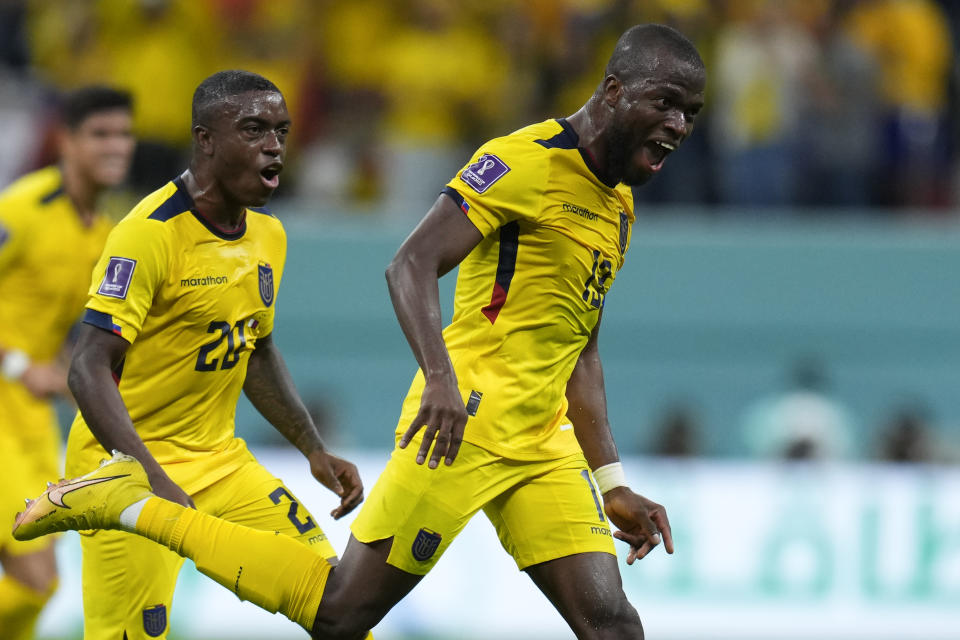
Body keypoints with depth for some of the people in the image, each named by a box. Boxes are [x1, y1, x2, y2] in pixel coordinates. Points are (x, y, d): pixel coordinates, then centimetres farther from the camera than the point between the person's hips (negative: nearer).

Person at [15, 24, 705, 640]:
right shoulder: (527, 159, -11)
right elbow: (411, 267, -20)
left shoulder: (618, 204, 18)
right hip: (464, 424, -8)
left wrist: (613, 484, 22)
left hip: (542, 442, 8)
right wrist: (443, 379, -33)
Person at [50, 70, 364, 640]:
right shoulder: (152, 234, -20)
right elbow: (89, 370, -24)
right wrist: (152, 481, -32)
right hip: (128, 465, -8)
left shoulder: (269, 235, 7)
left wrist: (315, 451, 17)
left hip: (220, 461, 8)